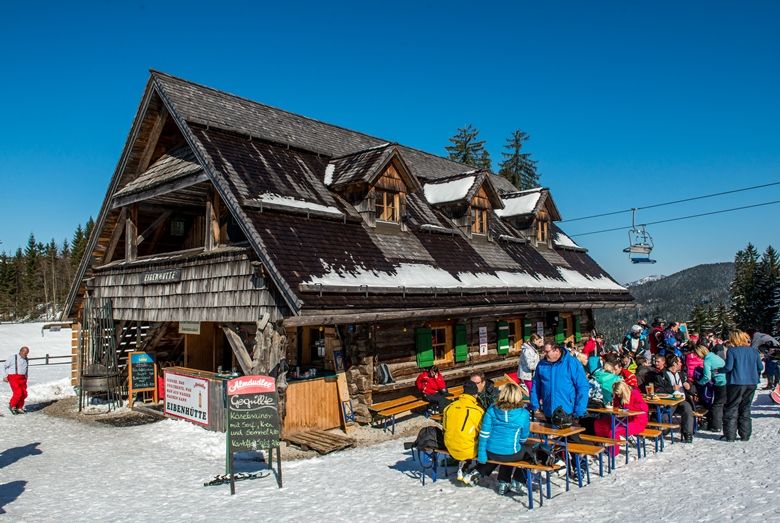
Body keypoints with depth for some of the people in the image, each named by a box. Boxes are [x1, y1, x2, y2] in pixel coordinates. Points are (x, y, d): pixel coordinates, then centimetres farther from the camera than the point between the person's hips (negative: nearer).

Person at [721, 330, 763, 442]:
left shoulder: (732, 351, -10)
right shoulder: (754, 351, 5)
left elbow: (728, 367, -15)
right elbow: (760, 367, 7)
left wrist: (719, 370, 3)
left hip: (736, 383, -5)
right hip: (752, 383, 5)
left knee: (731, 409, 3)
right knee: (745, 409, 15)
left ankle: (730, 435, 2)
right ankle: (745, 435, 16)